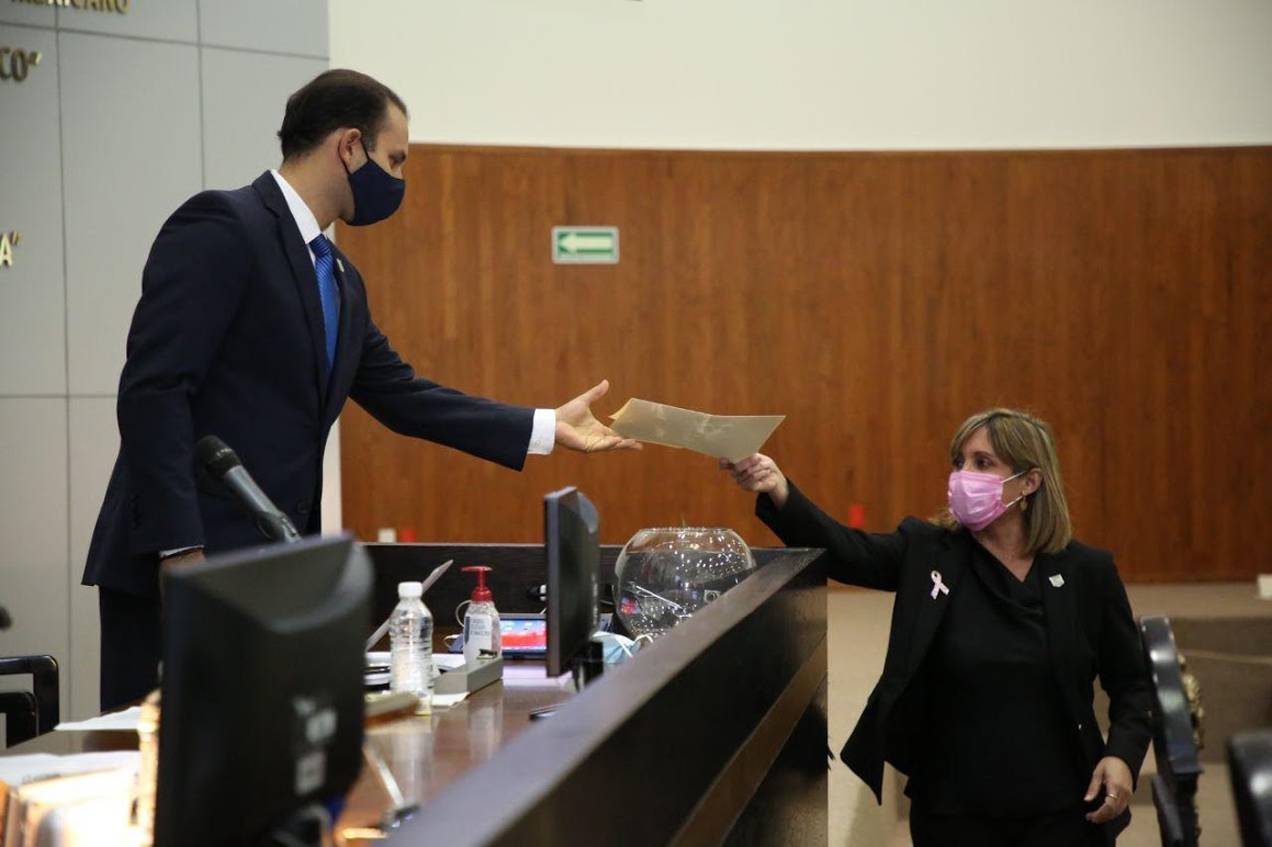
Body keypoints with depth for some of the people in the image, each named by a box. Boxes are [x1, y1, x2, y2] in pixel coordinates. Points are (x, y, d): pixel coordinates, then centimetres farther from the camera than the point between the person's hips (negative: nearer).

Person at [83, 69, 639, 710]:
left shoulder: (339, 280, 17)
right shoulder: (220, 229, -11)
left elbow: (402, 396, 23)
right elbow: (152, 389, -18)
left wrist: (547, 427, 21)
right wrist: (181, 550, -23)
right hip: (180, 568, -9)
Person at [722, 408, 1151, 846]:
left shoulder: (1087, 570, -2)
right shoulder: (927, 552, -2)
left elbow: (1132, 683, 6)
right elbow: (841, 549, -19)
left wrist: (1123, 754, -11)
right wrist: (779, 492, -36)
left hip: (1062, 811, -1)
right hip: (952, 810, 1)